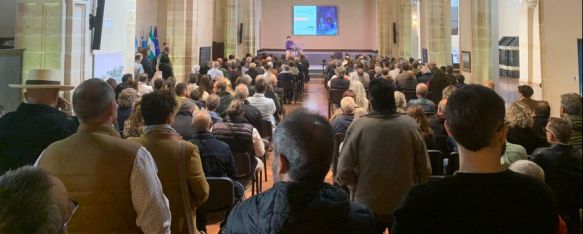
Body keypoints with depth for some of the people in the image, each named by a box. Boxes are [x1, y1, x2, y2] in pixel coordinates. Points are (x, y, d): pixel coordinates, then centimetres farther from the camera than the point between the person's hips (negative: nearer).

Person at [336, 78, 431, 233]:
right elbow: (425, 171, -6)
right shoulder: (409, 125, -11)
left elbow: (343, 172, -14)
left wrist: (360, 187, 6)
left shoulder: (359, 125, -15)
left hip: (368, 206, -1)